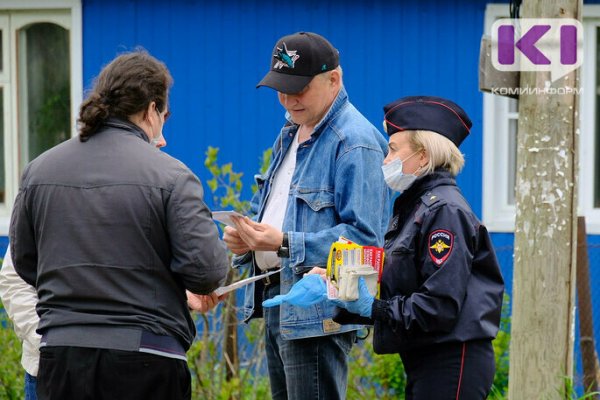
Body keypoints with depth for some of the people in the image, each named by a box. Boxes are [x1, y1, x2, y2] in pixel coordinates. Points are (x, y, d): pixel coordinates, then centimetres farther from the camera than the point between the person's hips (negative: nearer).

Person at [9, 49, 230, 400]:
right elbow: (205, 268, -13)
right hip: (144, 362, -4)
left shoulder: (39, 170, 6)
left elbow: (24, 263, 14)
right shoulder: (170, 175, -8)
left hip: (60, 355, 4)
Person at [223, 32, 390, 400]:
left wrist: (286, 244, -27)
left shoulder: (356, 144, -14)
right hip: (278, 304, 10)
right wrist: (245, 238, 4)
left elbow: (364, 237, -21)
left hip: (319, 311, -10)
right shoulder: (291, 134, 17)